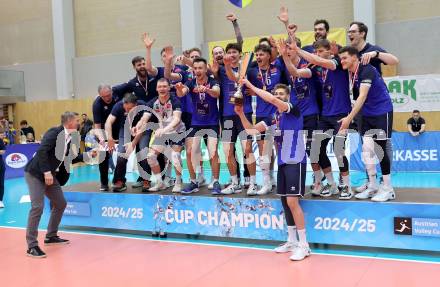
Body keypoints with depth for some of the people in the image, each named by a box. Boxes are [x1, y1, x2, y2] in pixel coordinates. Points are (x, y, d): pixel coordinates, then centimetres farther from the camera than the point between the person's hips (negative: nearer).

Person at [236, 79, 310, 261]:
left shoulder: (294, 110, -9)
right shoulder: (273, 118, 12)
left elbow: (272, 100, -26)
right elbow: (251, 129, 13)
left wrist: (251, 86, -19)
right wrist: (241, 113, -2)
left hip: (295, 162, -8)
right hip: (282, 163, 8)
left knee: (292, 201, -14)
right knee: (285, 201, 11)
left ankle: (304, 245, -6)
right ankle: (292, 241, 23)